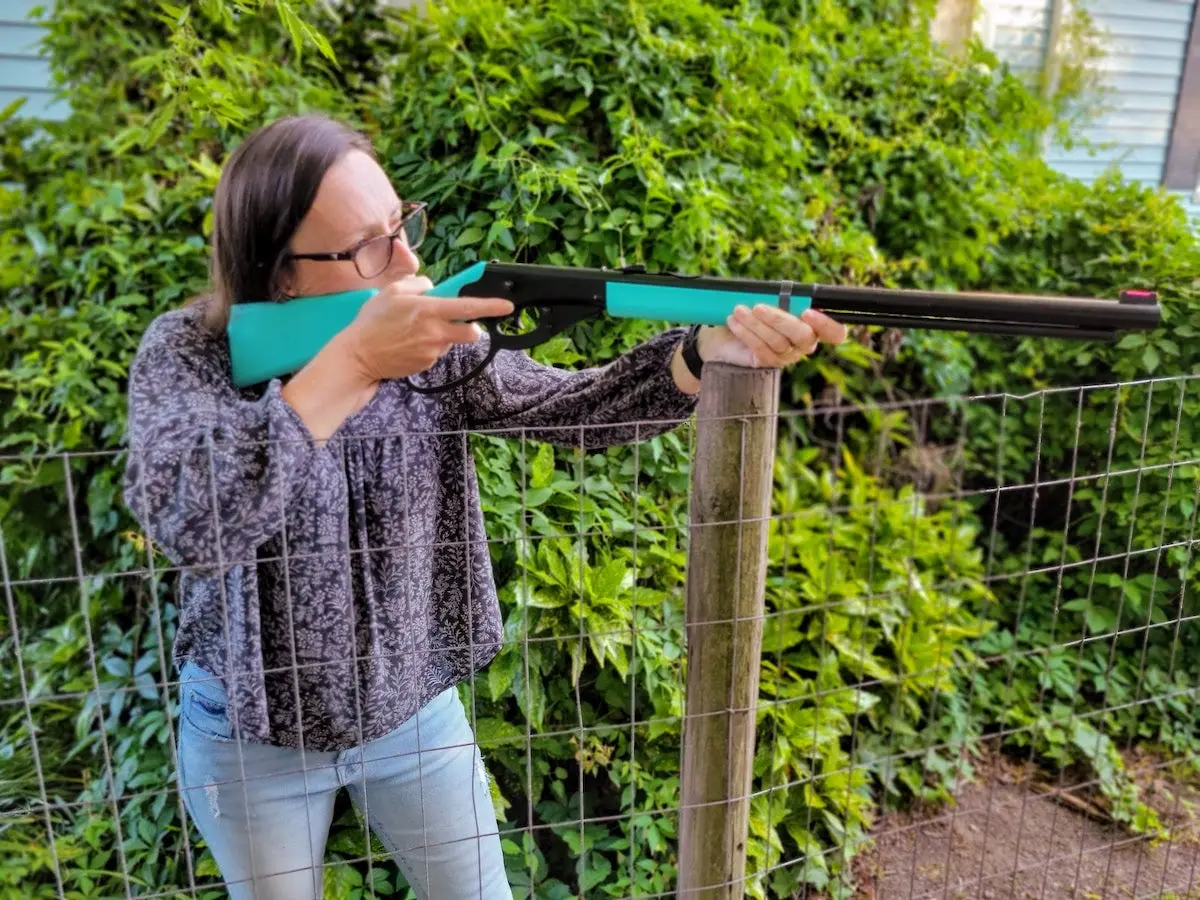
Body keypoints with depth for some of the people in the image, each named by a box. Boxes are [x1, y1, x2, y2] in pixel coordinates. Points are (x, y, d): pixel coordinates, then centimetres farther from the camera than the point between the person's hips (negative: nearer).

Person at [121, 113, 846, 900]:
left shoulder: (430, 339, -13)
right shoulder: (186, 352, -20)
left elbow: (576, 407, -17)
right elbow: (189, 524, -37)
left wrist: (719, 349, -35)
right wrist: (353, 359, -41)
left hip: (417, 712, 2)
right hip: (251, 739, -1)